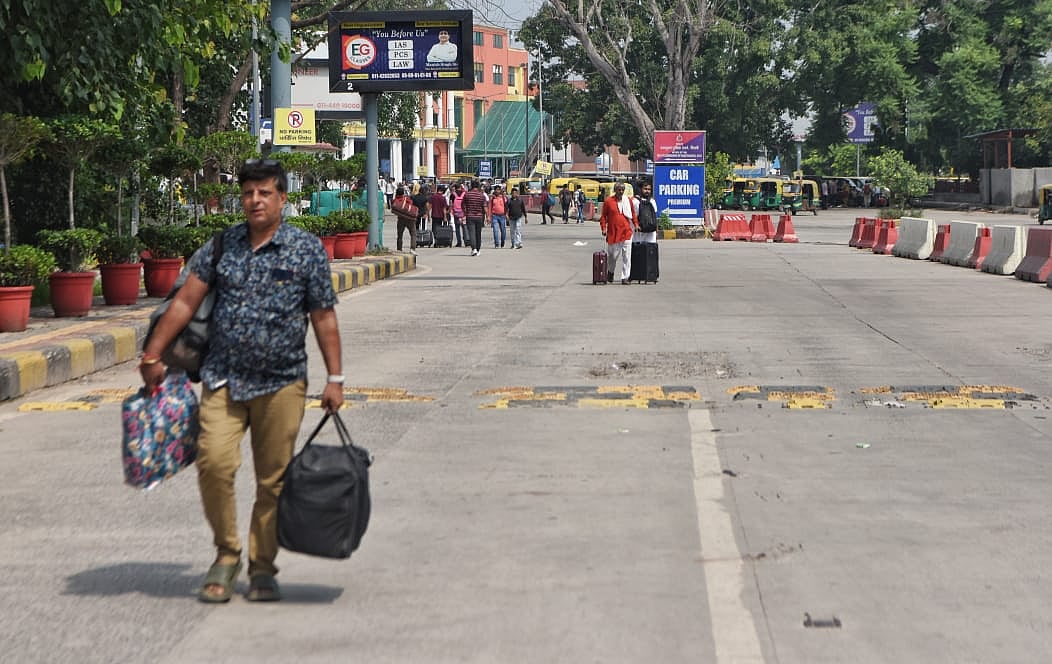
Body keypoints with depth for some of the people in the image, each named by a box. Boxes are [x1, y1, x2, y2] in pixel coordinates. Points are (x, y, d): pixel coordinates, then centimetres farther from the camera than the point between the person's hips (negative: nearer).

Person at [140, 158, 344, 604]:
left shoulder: (307, 249, 1)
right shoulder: (221, 245, 7)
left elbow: (323, 318, 2)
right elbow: (186, 301, 6)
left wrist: (335, 378, -2)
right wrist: (152, 356, 3)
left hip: (281, 383, -1)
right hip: (222, 379, 2)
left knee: (273, 479, 3)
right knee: (213, 462, -14)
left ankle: (262, 568, 17)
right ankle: (226, 553, 7)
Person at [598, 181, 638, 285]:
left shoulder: (628, 200, 9)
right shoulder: (608, 201, 1)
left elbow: (633, 213, 20)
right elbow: (603, 216, 5)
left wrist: (636, 224, 9)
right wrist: (603, 228, -4)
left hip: (626, 231, 2)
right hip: (613, 232, -2)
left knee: (626, 256, -5)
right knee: (613, 255, 8)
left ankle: (625, 277, -2)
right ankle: (610, 271, 36)